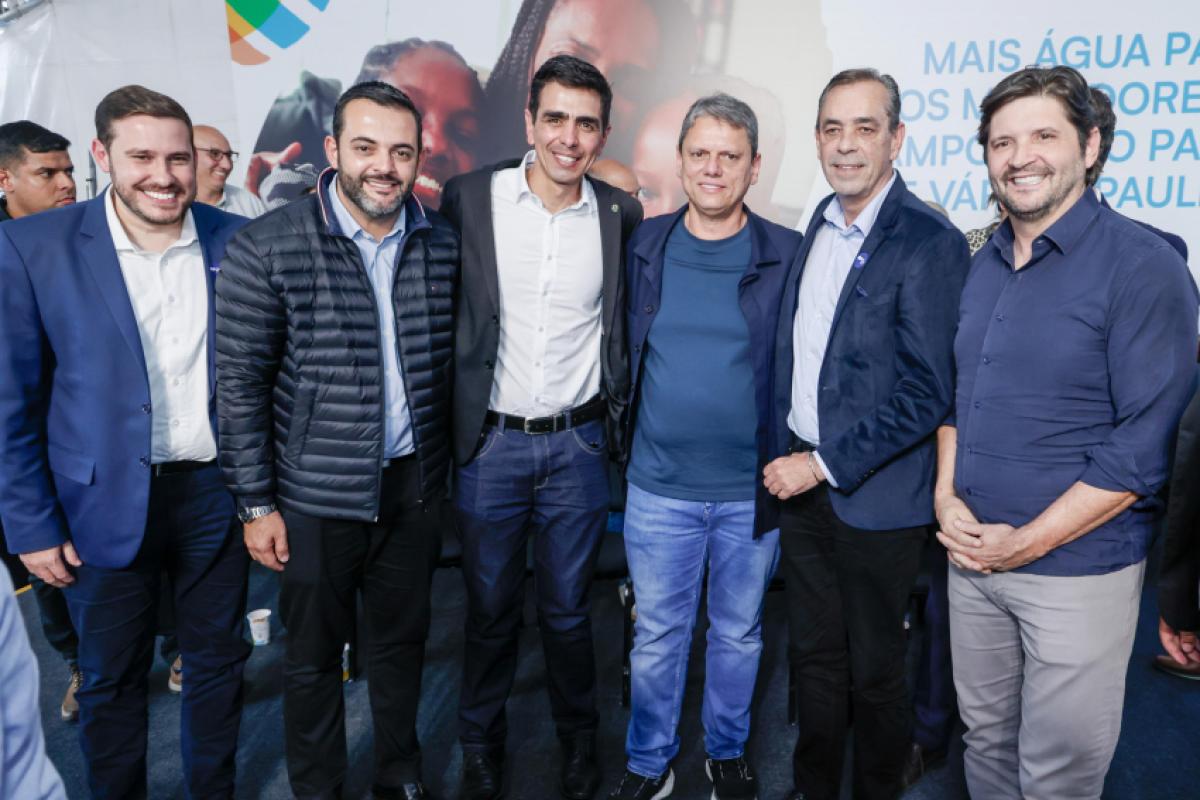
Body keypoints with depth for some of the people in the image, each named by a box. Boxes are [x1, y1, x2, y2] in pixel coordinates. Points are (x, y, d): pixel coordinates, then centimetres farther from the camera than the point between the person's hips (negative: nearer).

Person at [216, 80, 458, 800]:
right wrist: (257, 503, -7)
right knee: (313, 652, 14)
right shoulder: (266, 249, -12)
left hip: (415, 483, 3)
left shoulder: (443, 244, -1)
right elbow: (241, 383, -8)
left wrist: (451, 468, 7)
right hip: (317, 494, -3)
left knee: (404, 638, 19)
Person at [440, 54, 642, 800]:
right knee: (491, 609, 15)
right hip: (489, 442, 0)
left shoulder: (622, 215, -1)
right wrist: (452, 423, -1)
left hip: (577, 444, 1)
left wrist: (617, 420, 5)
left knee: (568, 610, 14)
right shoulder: (470, 198, -5)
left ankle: (580, 738, 38)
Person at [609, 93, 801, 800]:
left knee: (739, 634, 17)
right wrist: (623, 439, 5)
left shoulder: (788, 255, -5)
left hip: (753, 488, -1)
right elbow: (625, 351, 9)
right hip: (658, 485, 1)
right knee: (657, 635, 14)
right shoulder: (645, 244, 1)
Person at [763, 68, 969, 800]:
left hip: (874, 496, -6)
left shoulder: (930, 242, -16)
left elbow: (927, 394, -18)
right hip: (802, 479, 6)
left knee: (875, 670, 13)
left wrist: (825, 464, -16)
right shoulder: (821, 222, 6)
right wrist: (787, 451, 9)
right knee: (814, 653, 20)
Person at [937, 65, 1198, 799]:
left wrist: (1027, 541, -15)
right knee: (986, 739, 19)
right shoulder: (984, 267, 8)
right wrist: (947, 497, -2)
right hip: (973, 555, 5)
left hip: (1078, 568, -5)